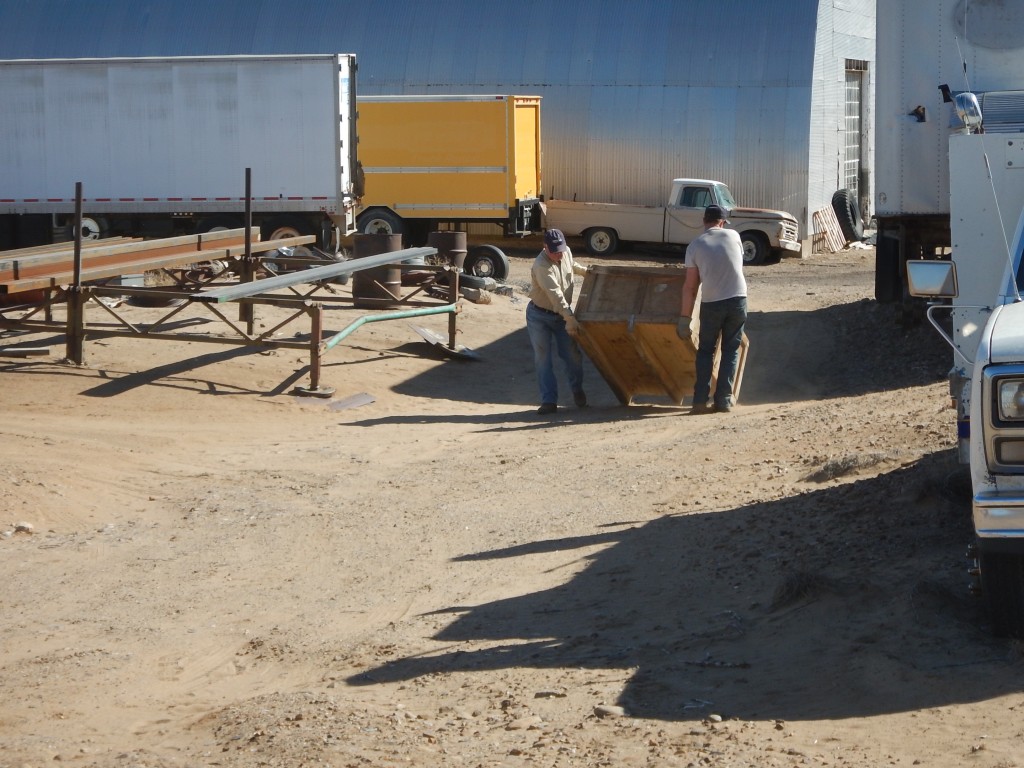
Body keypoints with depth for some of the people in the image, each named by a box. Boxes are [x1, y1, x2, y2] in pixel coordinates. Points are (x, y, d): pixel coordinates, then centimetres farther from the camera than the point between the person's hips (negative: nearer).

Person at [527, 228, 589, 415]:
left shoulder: (566, 252, -5)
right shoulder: (542, 266, -28)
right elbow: (555, 295, -33)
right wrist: (570, 319, -37)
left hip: (562, 314, 5)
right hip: (539, 315, -5)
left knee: (572, 354, 2)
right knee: (543, 359, -7)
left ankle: (577, 389, 26)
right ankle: (549, 401, -6)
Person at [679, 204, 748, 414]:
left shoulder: (695, 246, -1)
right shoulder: (733, 236, 2)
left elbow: (690, 287, -3)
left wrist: (685, 318, 2)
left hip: (711, 304, -1)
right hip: (737, 300, 1)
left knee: (705, 351, 12)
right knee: (731, 350, 12)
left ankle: (700, 400, 4)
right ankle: (724, 399, 7)